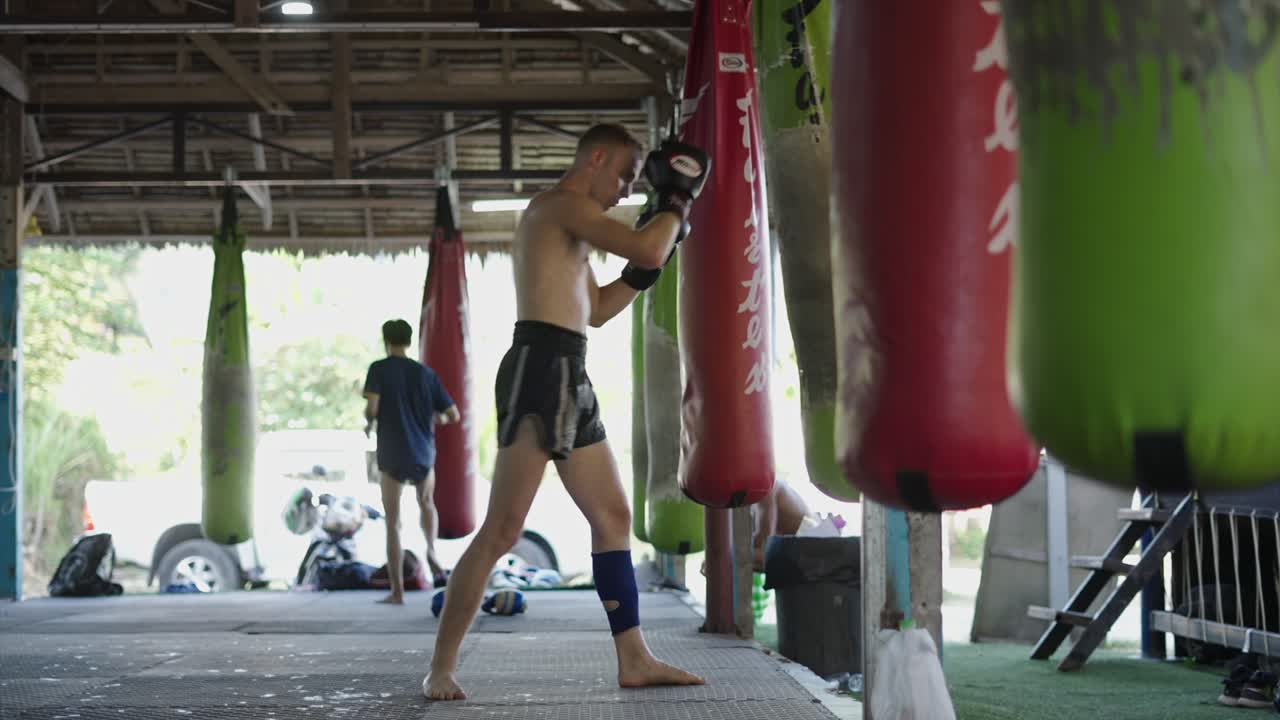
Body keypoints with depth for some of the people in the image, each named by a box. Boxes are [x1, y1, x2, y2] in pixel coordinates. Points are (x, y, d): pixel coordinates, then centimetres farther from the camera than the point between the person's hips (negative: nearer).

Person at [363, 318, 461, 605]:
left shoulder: (379, 369, -4)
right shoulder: (427, 373, 5)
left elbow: (372, 408, -18)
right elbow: (454, 415, 3)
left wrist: (369, 423, 4)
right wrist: (439, 419, 25)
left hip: (392, 455, -3)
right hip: (424, 453, 3)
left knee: (392, 523, 5)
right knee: (426, 501, 31)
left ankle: (397, 591, 3)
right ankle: (432, 552, 9)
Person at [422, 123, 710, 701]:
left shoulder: (563, 219, 25)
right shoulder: (563, 204, -7)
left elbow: (596, 311, 29)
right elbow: (648, 249, -17)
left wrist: (644, 268, 19)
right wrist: (677, 200, 0)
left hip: (569, 377, 11)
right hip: (541, 368, -11)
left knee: (613, 517, 11)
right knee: (502, 529, -12)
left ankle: (634, 660, 15)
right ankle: (442, 668, -9)